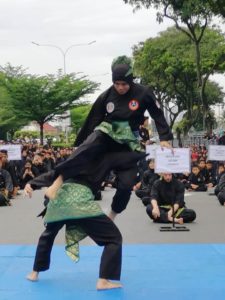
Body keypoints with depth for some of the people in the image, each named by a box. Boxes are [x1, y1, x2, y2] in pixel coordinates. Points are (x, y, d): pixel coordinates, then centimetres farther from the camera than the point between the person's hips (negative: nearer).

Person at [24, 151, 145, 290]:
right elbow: (133, 156, 12)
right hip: (80, 201, -6)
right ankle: (103, 281, -2)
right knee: (114, 237, 5)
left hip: (60, 197, 6)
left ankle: (34, 273, 41)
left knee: (48, 235, 34)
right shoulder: (106, 156, 16)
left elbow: (54, 174, 27)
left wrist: (32, 184, 24)